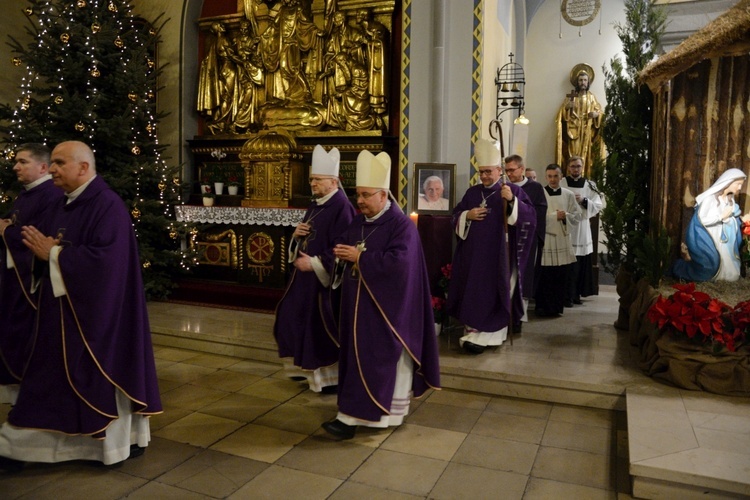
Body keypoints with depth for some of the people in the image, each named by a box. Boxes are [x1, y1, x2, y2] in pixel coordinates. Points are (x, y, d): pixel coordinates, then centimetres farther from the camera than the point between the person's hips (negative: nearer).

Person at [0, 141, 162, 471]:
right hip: (65, 308, 9)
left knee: (106, 370, 2)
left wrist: (53, 253, -18)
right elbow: (60, 252, 16)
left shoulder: (108, 205, -17)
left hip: (98, 310, -9)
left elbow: (105, 258, -26)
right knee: (56, 374, 15)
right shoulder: (64, 206, 12)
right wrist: (43, 248, -6)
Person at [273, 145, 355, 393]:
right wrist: (297, 234, -2)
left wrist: (314, 263, -23)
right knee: (296, 318, 17)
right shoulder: (315, 205, 12)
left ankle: (333, 376, 14)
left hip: (326, 277, -10)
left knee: (323, 327, -2)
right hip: (307, 273, 10)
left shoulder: (341, 207, -17)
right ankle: (307, 365, 34)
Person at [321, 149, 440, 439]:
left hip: (385, 308, -8)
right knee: (358, 355, 12)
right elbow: (343, 244, 14)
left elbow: (398, 262, -25)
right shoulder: (358, 223, 10)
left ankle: (353, 416, -1)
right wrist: (341, 252, -11)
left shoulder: (402, 225, -14)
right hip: (359, 303, 8)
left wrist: (360, 257, -21)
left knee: (376, 358, -3)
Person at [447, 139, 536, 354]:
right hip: (473, 254, 5)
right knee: (472, 292, 8)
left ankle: (482, 336, 4)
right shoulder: (472, 192, 11)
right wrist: (467, 215, -7)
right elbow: (455, 217, 14)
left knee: (493, 294, -1)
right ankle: (473, 331, 18)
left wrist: (512, 201, -27)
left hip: (498, 255, -4)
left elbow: (530, 216, -13)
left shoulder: (513, 191, -2)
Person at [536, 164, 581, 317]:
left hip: (563, 241, 3)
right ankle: (543, 307, 8)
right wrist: (555, 216, -13)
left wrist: (566, 216, -10)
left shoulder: (569, 194, 9)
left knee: (561, 277, 6)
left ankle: (557, 307, 17)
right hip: (545, 240, -3)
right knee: (544, 277, -2)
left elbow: (577, 217, 8)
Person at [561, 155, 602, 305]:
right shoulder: (560, 183, 2)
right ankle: (567, 296, -1)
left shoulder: (590, 185, 10)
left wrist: (583, 200, -11)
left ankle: (576, 294, 17)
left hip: (582, 229, 3)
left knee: (581, 264, 6)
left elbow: (598, 205, 3)